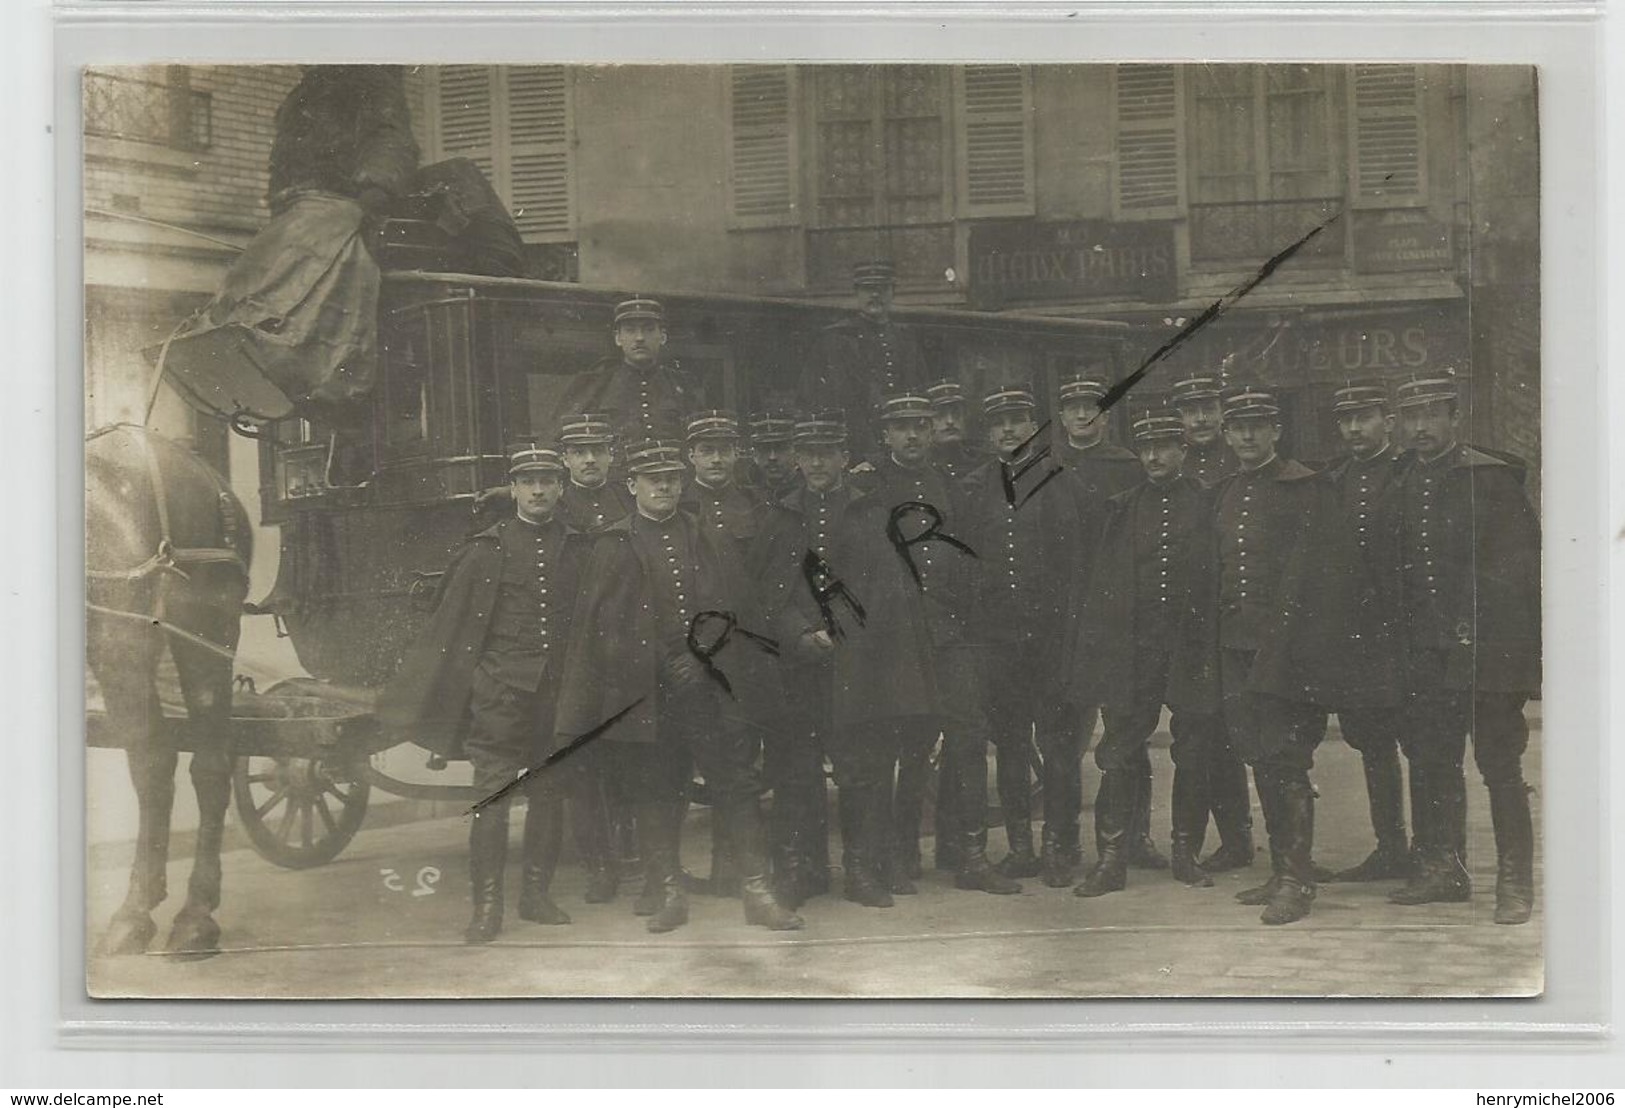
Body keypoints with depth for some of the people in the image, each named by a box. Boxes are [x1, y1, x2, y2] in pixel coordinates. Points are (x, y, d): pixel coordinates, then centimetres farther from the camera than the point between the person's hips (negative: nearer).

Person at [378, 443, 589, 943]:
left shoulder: (577, 547, 9)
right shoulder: (487, 550, 1)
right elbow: (452, 621, 2)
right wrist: (424, 700, -1)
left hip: (556, 691, 3)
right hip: (500, 691, -3)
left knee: (548, 793, 9)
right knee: (492, 797, -5)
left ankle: (536, 893, 21)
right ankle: (487, 907, 0)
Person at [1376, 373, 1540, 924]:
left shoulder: (1491, 478, -3)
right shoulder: (1399, 487, 13)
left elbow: (1522, 563, -6)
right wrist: (1404, 642, 9)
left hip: (1486, 648, -6)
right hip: (1426, 652, 6)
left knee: (1500, 765, -3)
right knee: (1430, 762, 9)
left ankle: (1515, 884, 3)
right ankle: (1442, 869, 20)